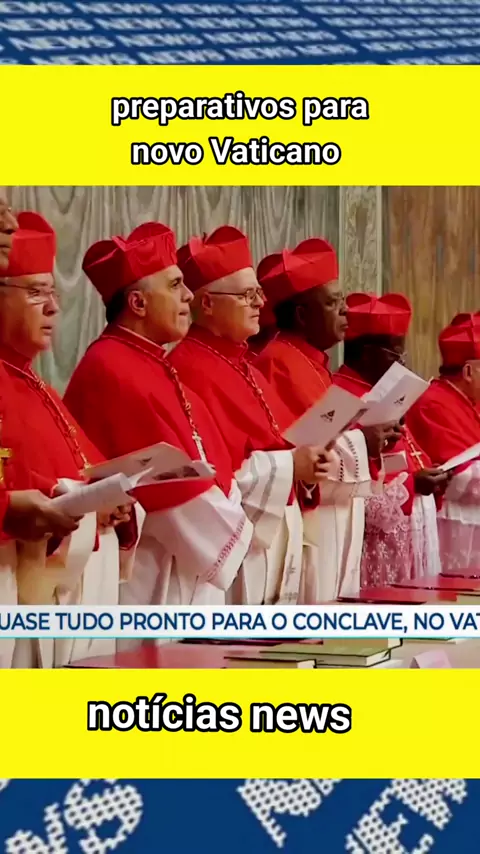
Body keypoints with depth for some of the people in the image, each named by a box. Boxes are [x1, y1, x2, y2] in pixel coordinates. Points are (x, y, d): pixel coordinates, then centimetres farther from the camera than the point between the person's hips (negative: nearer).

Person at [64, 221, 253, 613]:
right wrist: (232, 532, -7)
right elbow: (168, 480, -18)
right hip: (150, 577, -10)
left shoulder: (152, 366, 15)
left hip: (190, 567, 10)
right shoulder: (112, 372, -16)